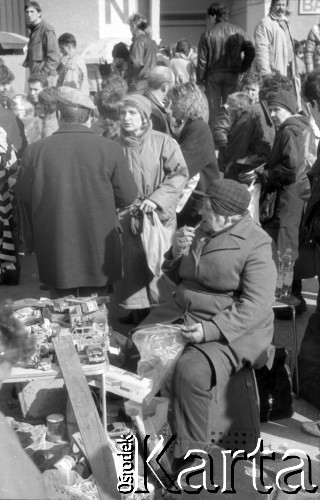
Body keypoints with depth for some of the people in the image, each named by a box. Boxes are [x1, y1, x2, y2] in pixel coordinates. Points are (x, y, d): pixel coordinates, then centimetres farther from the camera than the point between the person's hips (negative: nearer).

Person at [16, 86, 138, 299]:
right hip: (98, 254, 0)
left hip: (55, 255, 1)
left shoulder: (35, 151, -8)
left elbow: (24, 196, 1)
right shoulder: (110, 149, -10)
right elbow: (128, 196, -5)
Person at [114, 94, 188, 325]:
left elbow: (180, 174, -8)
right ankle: (137, 311, 19)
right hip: (126, 217, 3)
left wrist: (156, 199, -18)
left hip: (159, 217, -3)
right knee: (131, 267, 5)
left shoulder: (163, 142, -5)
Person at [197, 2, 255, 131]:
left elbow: (202, 60, -4)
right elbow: (251, 51, -4)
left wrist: (200, 79, 5)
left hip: (213, 75, -1)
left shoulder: (207, 34, -3)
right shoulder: (238, 32, 2)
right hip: (233, 75, 2)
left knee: (213, 109, 5)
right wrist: (242, 68, 5)